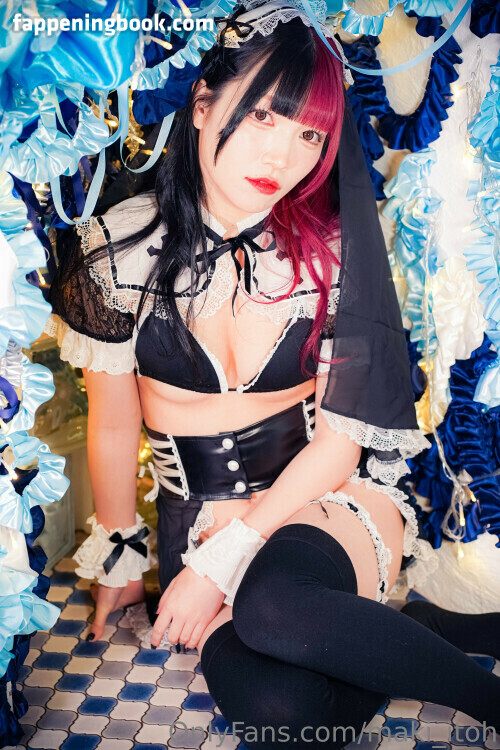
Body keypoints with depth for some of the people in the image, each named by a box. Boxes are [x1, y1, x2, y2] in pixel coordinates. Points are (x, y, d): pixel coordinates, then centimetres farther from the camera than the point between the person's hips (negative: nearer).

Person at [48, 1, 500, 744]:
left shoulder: (334, 249, -9)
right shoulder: (119, 248, -8)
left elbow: (340, 439, -9)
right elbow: (113, 427, 2)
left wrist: (221, 563, -14)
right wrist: (119, 562, 12)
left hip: (326, 495, -1)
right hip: (197, 511, 2)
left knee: (271, 605, -36)